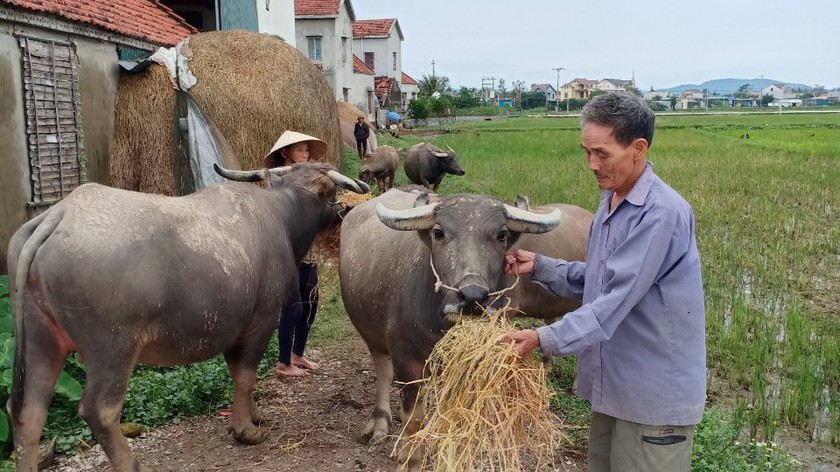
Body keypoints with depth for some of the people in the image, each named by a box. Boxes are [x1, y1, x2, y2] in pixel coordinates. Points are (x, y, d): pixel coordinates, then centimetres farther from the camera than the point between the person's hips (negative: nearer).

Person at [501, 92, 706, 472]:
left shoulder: (662, 213, -23)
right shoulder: (609, 201, 7)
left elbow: (617, 301, -28)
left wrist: (545, 339, -31)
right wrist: (538, 266, 0)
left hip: (656, 395, -8)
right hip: (613, 384, 9)